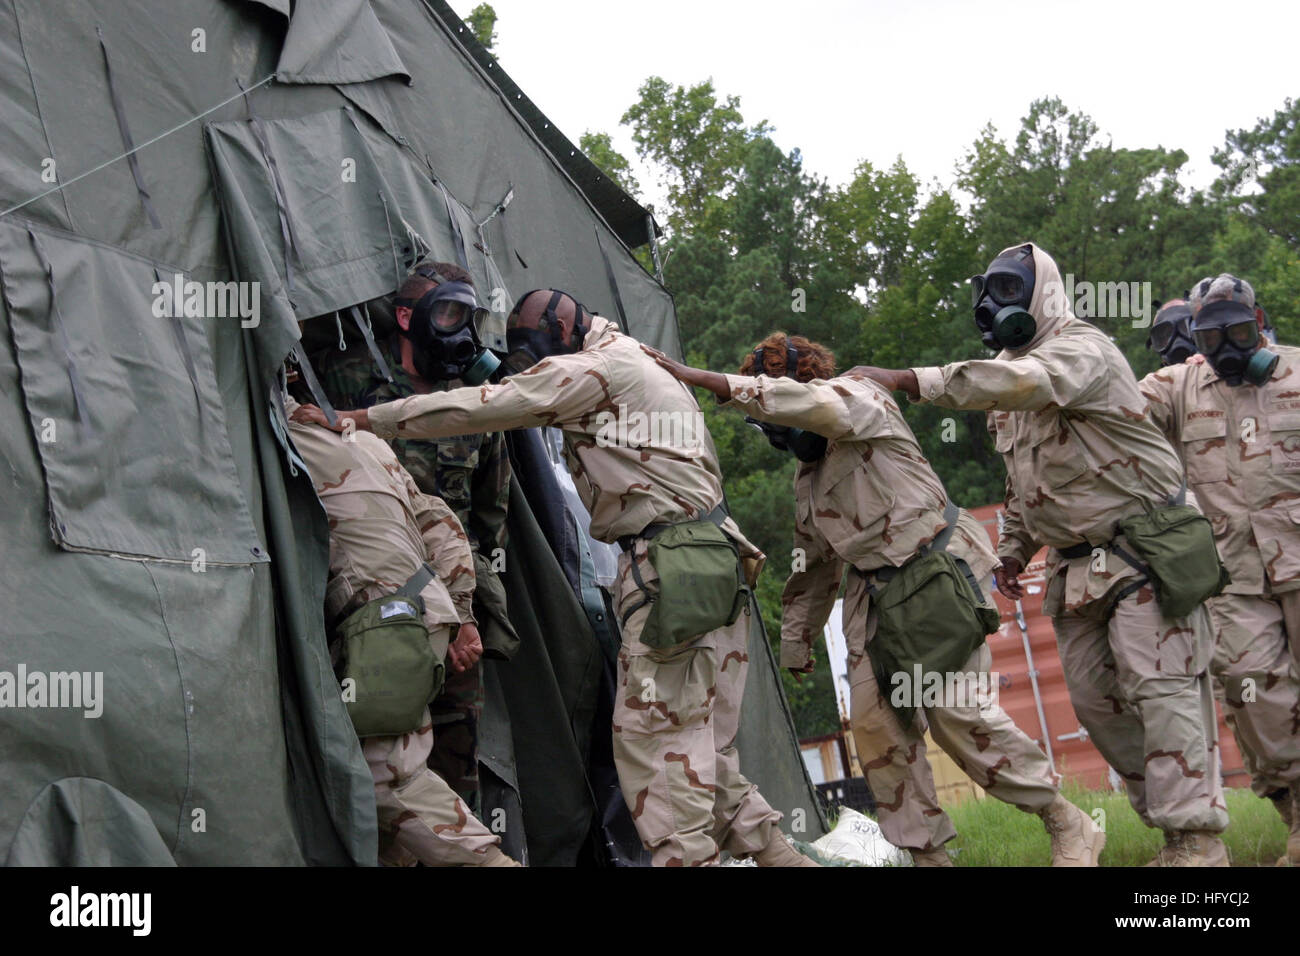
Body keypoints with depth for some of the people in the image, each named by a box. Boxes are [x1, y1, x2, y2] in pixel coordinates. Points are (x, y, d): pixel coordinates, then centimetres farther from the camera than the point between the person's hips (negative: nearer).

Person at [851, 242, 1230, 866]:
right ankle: (1167, 813, 15)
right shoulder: (1004, 370, 14)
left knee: (1159, 685, -13)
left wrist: (909, 381, -40)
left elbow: (1025, 383, -37)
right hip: (1075, 566, 9)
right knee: (1094, 697, 6)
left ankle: (1196, 837, -13)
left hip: (1143, 550, -9)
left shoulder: (1083, 349, -14)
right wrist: (1014, 550, 15)